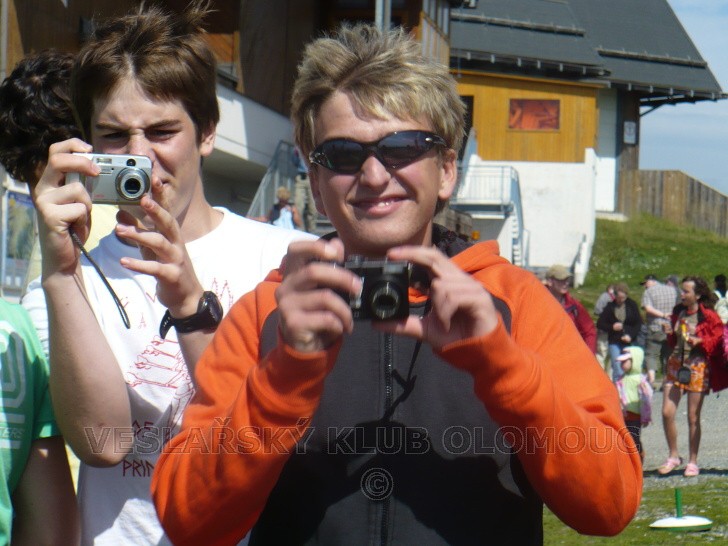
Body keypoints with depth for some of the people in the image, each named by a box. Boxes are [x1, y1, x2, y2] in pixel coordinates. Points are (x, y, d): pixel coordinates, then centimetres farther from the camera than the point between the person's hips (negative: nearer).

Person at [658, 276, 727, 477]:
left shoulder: (708, 316, -7)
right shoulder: (678, 312, 9)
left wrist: (700, 341, -20)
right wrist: (670, 334, -1)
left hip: (697, 367, -5)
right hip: (676, 364, 5)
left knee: (693, 417, 0)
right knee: (667, 412, -5)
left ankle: (693, 462, 12)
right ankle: (673, 456, 11)